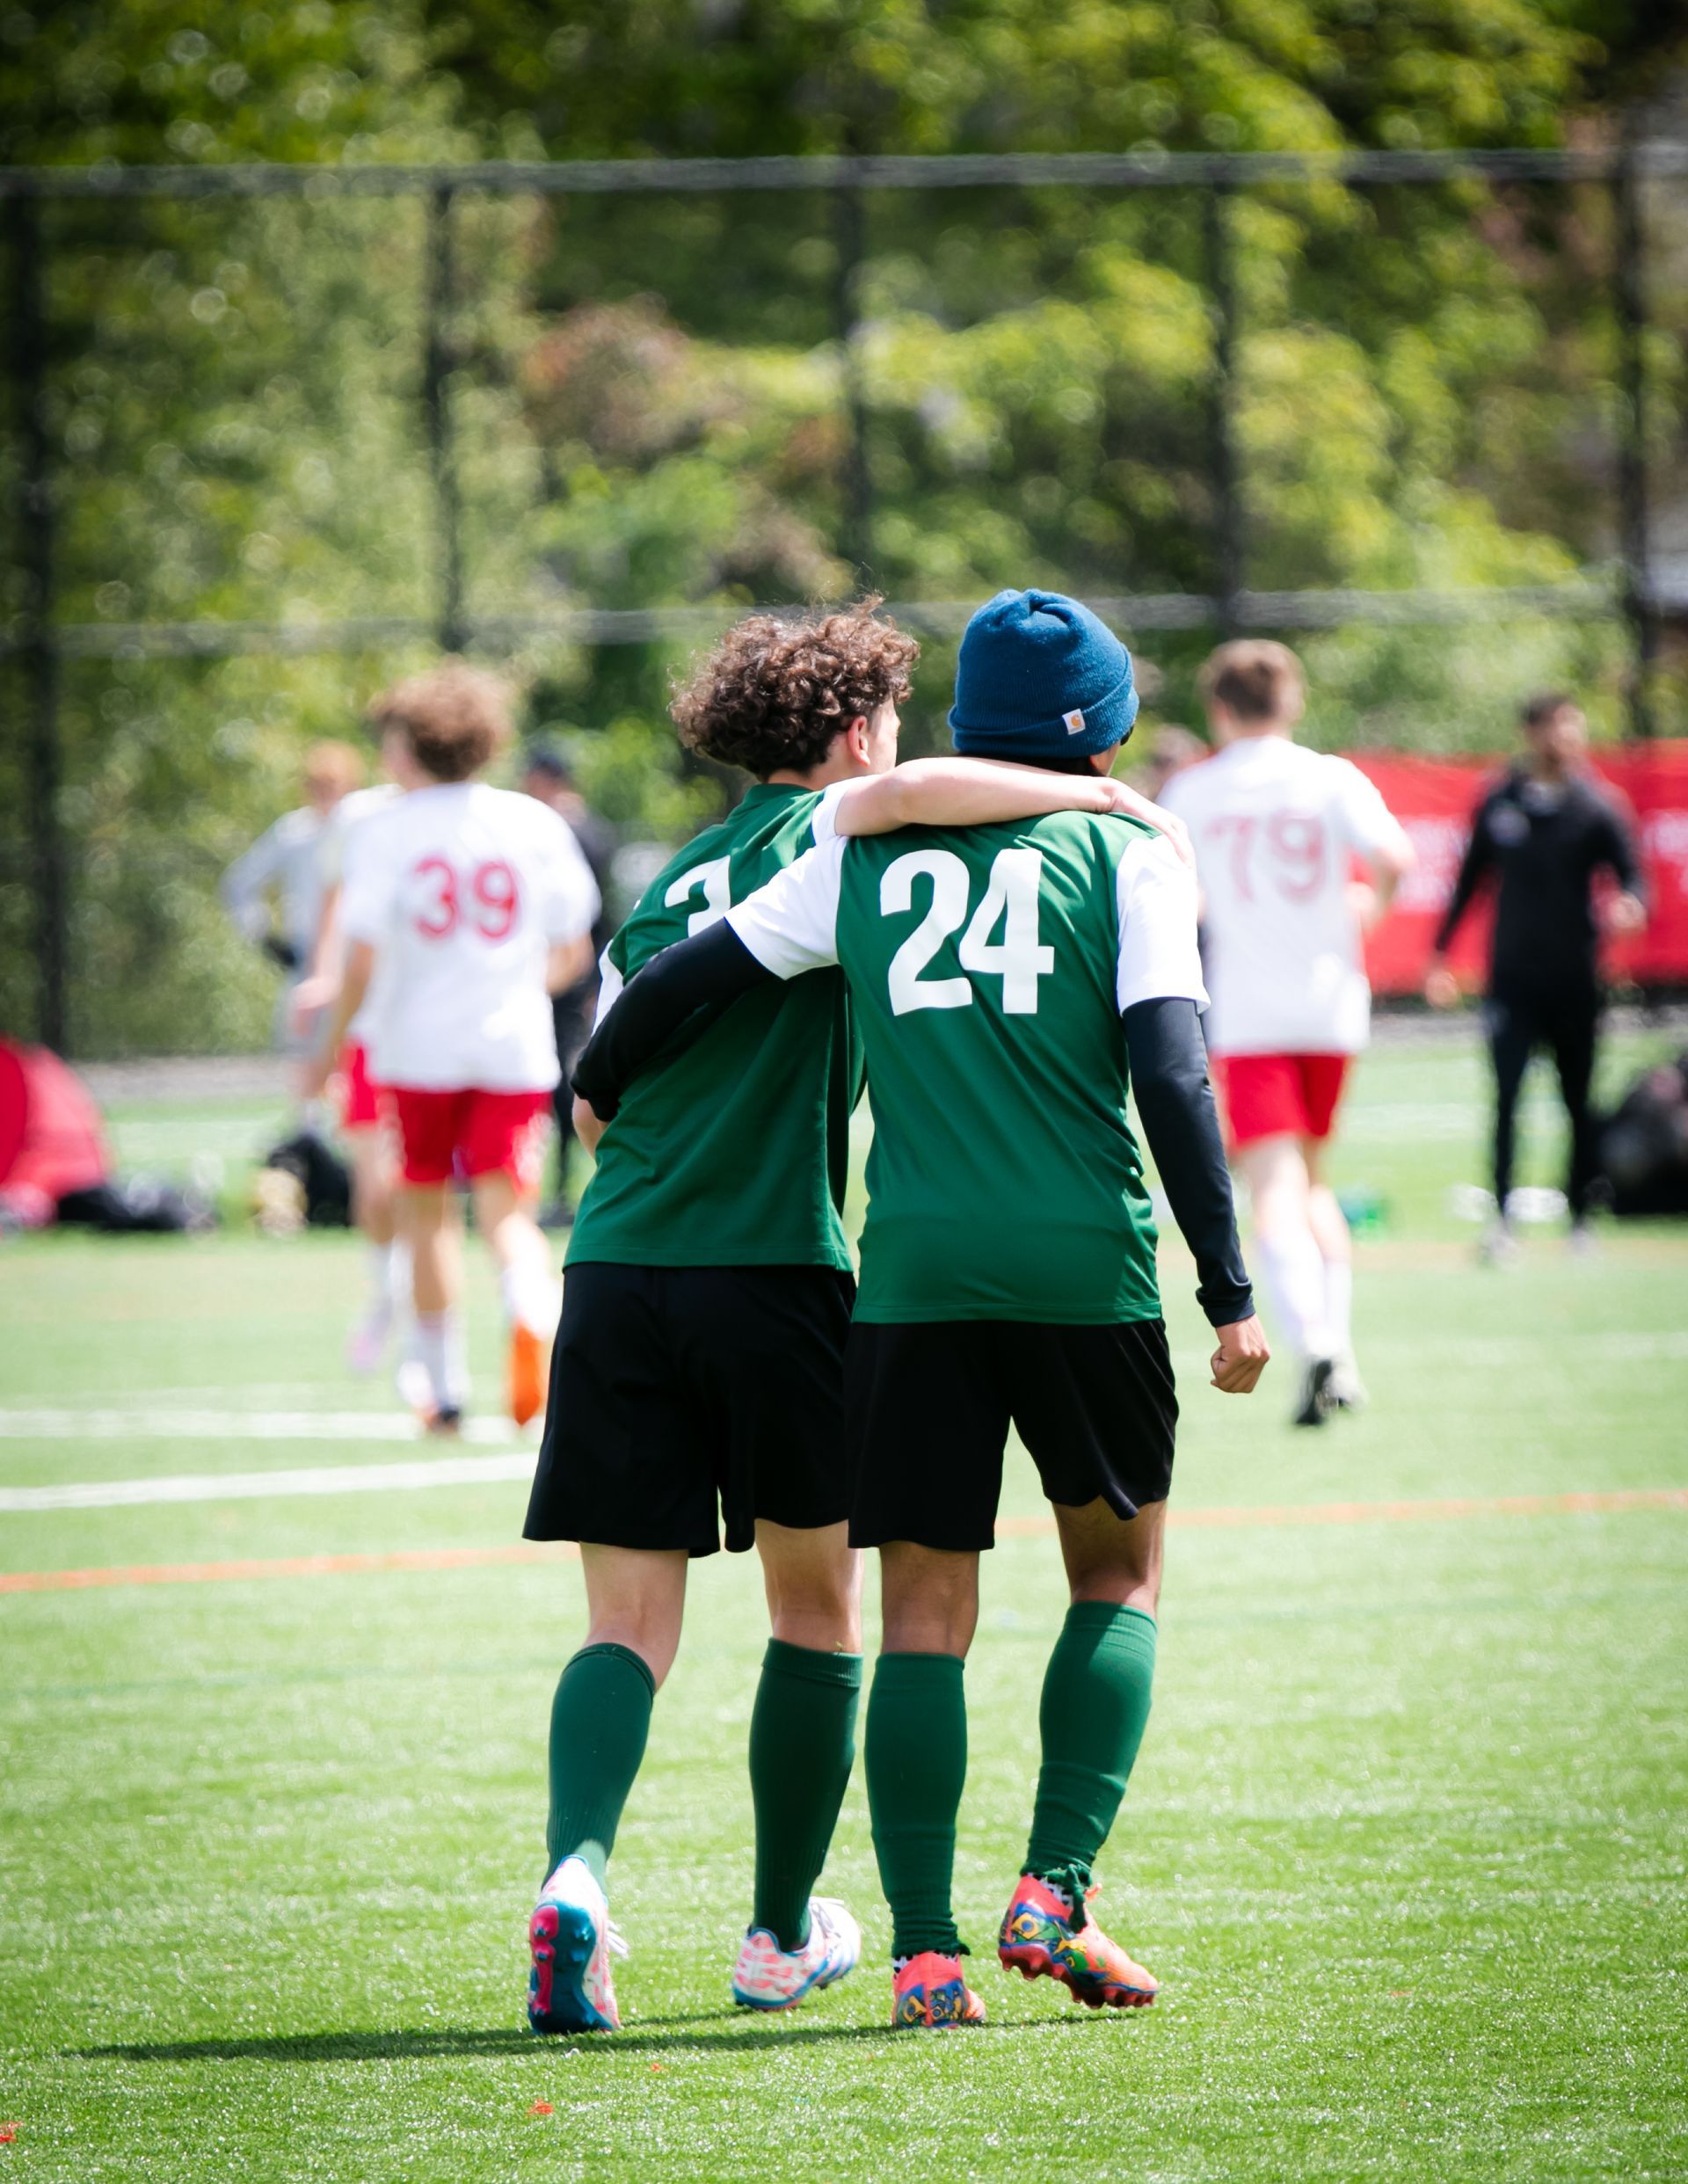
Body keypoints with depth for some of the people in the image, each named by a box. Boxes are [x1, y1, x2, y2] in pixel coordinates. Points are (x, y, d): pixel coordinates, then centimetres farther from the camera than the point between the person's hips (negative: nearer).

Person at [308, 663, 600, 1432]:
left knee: (426, 1214, 13)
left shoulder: (384, 830, -3)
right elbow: (574, 949, 8)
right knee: (507, 1216, 0)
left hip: (419, 1047, -1)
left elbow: (363, 958, -8)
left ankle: (445, 1389, 16)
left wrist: (330, 1050, 2)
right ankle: (533, 1315, -33)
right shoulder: (535, 823, 4)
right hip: (516, 1046, 1)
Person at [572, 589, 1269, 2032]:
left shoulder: (870, 852, 12)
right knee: (1120, 1572, 16)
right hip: (1082, 1263, -2)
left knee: (926, 1609, 5)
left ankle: (925, 1951, -2)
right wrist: (1230, 1291, -6)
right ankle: (1056, 1891, 2)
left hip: (914, 1266, 2)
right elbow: (1170, 1073, -6)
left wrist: (600, 1088, 31)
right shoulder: (1125, 854, 4)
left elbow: (696, 975, 12)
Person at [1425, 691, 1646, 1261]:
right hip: (1512, 974, 0)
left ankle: (1579, 1219, 17)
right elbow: (1469, 880, 14)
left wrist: (1629, 904, -30)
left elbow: (1629, 873, -6)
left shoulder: (1593, 808, 0)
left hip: (1574, 979, 0)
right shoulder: (1500, 803, 5)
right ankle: (1502, 1220, -10)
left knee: (1578, 1103, 6)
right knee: (1507, 1098, -10)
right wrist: (1440, 954, 13)